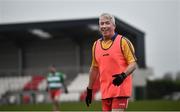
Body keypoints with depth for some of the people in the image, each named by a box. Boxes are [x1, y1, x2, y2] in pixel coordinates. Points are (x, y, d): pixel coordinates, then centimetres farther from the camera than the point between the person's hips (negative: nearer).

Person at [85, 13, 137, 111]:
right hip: (105, 91, 6)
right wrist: (89, 90, 21)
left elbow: (133, 64, -5)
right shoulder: (96, 45, 13)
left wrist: (123, 75, -24)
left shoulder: (123, 41, -3)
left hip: (120, 88, -6)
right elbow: (94, 68, 22)